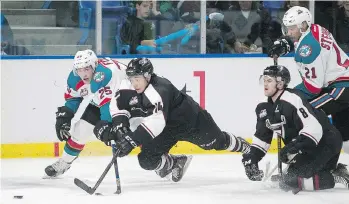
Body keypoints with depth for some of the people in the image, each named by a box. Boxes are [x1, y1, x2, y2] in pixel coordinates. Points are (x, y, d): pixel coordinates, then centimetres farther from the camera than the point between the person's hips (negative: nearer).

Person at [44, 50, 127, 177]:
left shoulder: (105, 73, -40)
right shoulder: (74, 78, -15)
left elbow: (109, 103, -43)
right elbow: (73, 98, 4)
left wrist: (105, 123, -50)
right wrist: (64, 116, -1)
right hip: (96, 103, 7)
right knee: (80, 129, 3)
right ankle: (64, 163, 24)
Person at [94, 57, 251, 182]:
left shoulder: (160, 89, -41)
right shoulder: (129, 87, -19)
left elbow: (156, 121, -51)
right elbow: (118, 104, -11)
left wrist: (132, 140, -57)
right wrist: (120, 123, -31)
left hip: (191, 119, -6)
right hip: (167, 128, 6)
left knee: (217, 142, 15)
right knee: (147, 160, -10)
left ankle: (246, 149, 46)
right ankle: (175, 163, 19)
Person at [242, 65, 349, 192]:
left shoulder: (293, 99, -22)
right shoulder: (266, 109, 7)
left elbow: (314, 127, -30)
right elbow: (262, 136, 16)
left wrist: (296, 147, -35)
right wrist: (252, 157, 3)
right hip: (307, 149, 10)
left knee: (291, 181, -21)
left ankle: (335, 177, -9)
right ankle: (334, 170, 12)